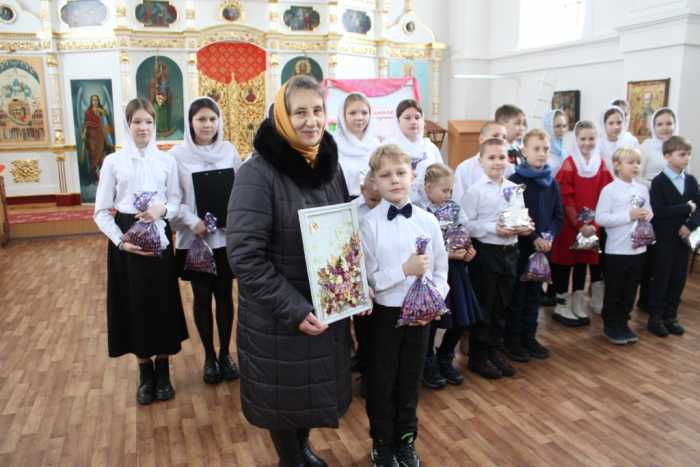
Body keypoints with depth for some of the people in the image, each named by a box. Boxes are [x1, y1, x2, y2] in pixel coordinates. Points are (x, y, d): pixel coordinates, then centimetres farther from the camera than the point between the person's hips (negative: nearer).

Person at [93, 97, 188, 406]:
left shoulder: (166, 160, 3)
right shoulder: (113, 161, 0)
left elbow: (177, 201, 4)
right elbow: (101, 212, 0)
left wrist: (163, 209, -19)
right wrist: (120, 241, -13)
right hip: (126, 240, 0)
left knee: (163, 302, 6)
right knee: (134, 304, 6)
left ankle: (163, 369, 23)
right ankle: (145, 371, 23)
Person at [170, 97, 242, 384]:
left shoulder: (229, 151, 1)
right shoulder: (177, 155, -5)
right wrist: (192, 222, -17)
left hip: (226, 237, 2)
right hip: (194, 239, -1)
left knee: (224, 295, 9)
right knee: (202, 297, 9)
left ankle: (225, 354, 25)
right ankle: (209, 357, 24)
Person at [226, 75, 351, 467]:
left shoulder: (331, 165, 1)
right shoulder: (258, 172, -18)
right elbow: (245, 255, -21)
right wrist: (294, 309, -23)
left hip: (328, 308, 6)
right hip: (277, 317, -5)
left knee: (318, 386, 21)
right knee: (285, 393, 14)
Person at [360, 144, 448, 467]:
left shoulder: (428, 221, -3)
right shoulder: (369, 223, -12)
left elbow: (441, 270, 3)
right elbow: (365, 278, -15)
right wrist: (405, 270, -22)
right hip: (384, 314, -2)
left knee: (410, 381, 18)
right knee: (381, 383, 13)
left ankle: (405, 441, 40)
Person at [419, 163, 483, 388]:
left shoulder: (455, 209, 5)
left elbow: (464, 236, 13)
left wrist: (469, 251, -5)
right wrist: (448, 254, -21)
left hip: (455, 270, 6)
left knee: (462, 320, 11)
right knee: (432, 321, 5)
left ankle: (445, 359, 33)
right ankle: (429, 365, 27)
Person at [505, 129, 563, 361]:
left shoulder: (552, 183, 8)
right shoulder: (514, 181, -9)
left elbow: (558, 216, 8)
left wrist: (549, 236, -10)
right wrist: (533, 238, -18)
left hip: (543, 247, 5)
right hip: (520, 246, -5)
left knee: (534, 294, 13)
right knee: (517, 294, 3)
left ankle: (529, 337, 26)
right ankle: (512, 340, 15)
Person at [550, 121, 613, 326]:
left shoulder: (601, 165, 5)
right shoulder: (569, 164, -8)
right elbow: (566, 199, -11)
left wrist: (594, 224, -5)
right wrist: (579, 225, -14)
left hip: (593, 225, 4)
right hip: (569, 224, -4)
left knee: (584, 261, 9)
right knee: (565, 261, 2)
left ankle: (577, 306, 19)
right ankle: (562, 305, 12)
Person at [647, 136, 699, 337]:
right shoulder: (659, 182, -10)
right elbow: (658, 211, -20)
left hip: (683, 238, 5)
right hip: (663, 240, -5)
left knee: (679, 279, 10)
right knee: (660, 279, 3)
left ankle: (670, 316, 23)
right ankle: (655, 318, 15)